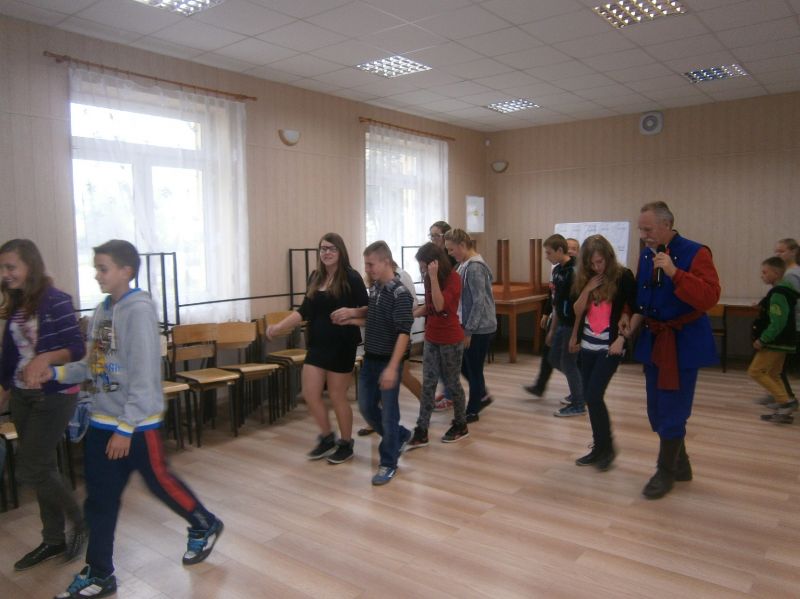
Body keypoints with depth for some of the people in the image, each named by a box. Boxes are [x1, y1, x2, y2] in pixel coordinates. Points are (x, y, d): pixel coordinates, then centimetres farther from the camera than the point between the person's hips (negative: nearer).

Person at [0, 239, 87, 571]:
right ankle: (53, 540, 27)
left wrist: (45, 358, -32)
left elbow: (77, 348, -16)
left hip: (54, 396, -7)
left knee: (30, 470, -5)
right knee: (43, 468, 14)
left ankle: (79, 520, 18)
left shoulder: (56, 301, -14)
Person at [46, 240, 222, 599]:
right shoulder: (102, 311, 7)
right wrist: (56, 374, -2)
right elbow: (93, 365, 13)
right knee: (99, 499, 12)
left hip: (137, 422, -7)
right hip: (100, 421, 7)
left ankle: (205, 526, 35)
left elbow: (143, 375, -21)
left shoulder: (139, 309, -18)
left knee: (159, 481, 10)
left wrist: (126, 427, -21)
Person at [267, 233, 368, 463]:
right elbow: (305, 310, 10)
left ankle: (346, 444, 24)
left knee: (337, 396, 4)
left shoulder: (351, 277, -10)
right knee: (310, 393, 7)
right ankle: (327, 437, 28)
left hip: (341, 345, -6)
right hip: (317, 344, 6)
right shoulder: (315, 277, 8)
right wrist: (279, 326, 3)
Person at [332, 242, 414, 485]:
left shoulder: (400, 293, -18)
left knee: (388, 412, 2)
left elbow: (404, 333, -22)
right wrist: (351, 317, 3)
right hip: (370, 359, 8)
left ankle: (388, 463, 18)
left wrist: (392, 367, -26)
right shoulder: (374, 288, 7)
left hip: (389, 361, -8)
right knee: (366, 407, 15)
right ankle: (400, 436, 36)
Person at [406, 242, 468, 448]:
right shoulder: (430, 279, 5)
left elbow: (440, 305, -27)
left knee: (452, 383, 7)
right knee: (428, 384, 4)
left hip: (451, 339, -6)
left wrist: (434, 277, -31)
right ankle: (421, 433, 7)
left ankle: (461, 426, 26)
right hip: (431, 338, 6)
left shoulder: (453, 278, -15)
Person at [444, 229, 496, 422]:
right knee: (464, 364, 17)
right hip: (470, 325, 9)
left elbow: (479, 302, -21)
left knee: (474, 369, 4)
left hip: (479, 328, -9)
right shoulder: (466, 265, 9)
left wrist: (468, 331, -18)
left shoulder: (474, 267, -19)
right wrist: (465, 327, 16)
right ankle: (482, 396, 33)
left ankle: (472, 411, 18)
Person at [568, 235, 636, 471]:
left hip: (609, 346, -6)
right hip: (588, 345, 6)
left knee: (594, 396, -12)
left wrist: (622, 339, -14)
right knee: (589, 398, 8)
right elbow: (578, 311, 6)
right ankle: (599, 448, 22)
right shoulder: (585, 278, 6)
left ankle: (608, 447, 7)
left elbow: (635, 310, -9)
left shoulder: (623, 276, -9)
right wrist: (587, 289, -6)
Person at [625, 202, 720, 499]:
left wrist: (674, 272, -33)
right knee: (657, 411, 14)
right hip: (653, 340, 7)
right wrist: (637, 316, -2)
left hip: (683, 343, -7)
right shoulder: (646, 254, 5)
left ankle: (666, 472, 17)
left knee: (672, 411, -1)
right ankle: (680, 464, 34)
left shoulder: (696, 253, -14)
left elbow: (710, 297, -24)